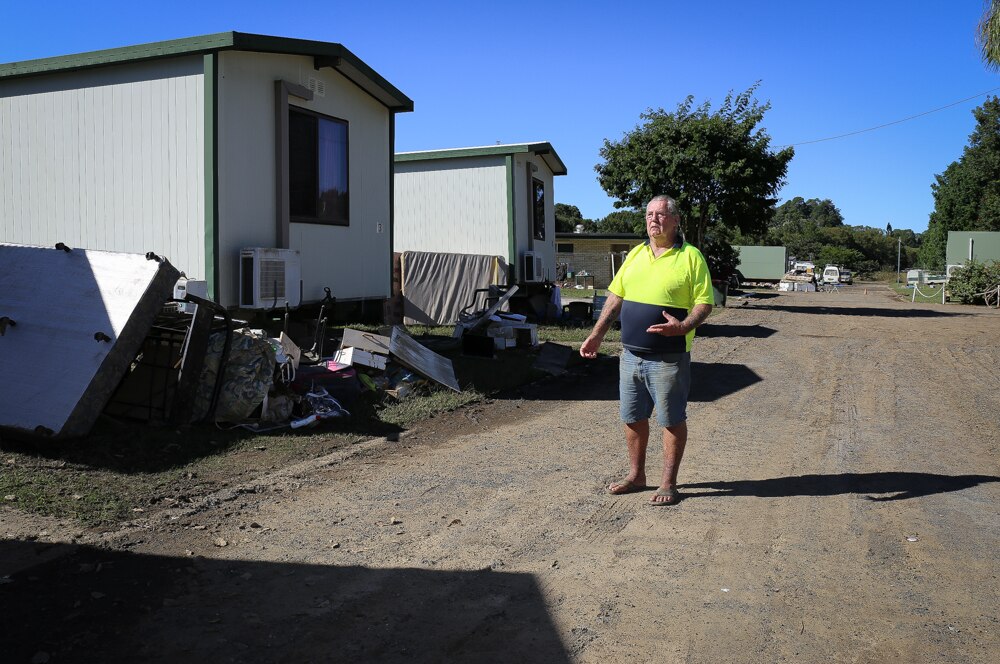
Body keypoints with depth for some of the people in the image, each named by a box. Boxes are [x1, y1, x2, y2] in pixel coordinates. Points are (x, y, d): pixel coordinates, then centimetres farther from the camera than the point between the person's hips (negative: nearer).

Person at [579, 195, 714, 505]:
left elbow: (705, 303, -9)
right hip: (631, 354, 6)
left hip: (668, 359, -6)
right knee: (633, 418, 14)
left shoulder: (691, 257, -7)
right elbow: (615, 297, 14)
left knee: (672, 421, 5)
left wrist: (682, 327, -27)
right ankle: (636, 475, 29)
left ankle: (668, 483, 17)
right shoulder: (636, 254, 11)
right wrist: (597, 335, 9)